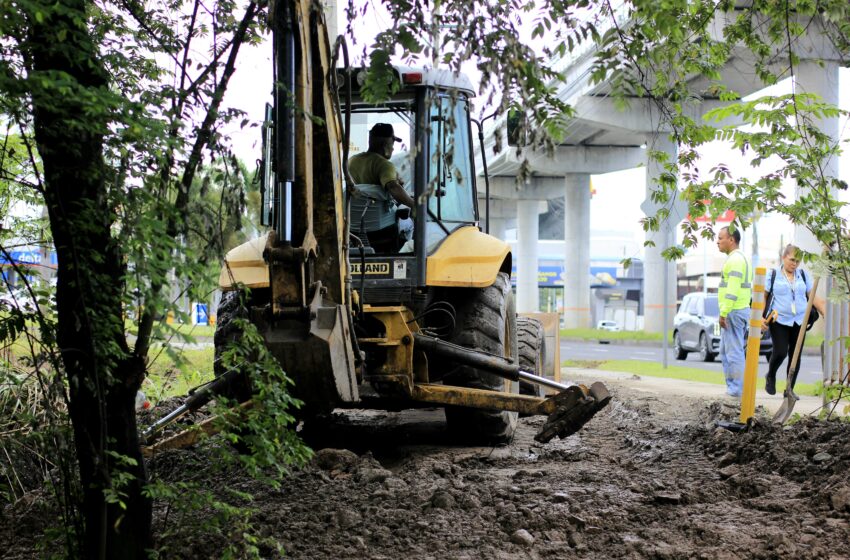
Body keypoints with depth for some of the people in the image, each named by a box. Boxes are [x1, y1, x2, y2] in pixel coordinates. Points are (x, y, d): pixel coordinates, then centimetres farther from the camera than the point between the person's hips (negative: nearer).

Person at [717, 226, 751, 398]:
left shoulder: (735, 259, -14)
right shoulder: (739, 258, 20)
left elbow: (733, 289, -22)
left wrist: (724, 313, -22)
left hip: (733, 311, -11)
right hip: (739, 310, 11)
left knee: (733, 351, -8)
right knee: (726, 351, 14)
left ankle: (737, 389, -6)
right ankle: (731, 386, 17)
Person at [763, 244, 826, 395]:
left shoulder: (804, 275, 10)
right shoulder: (773, 275, 1)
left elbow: (814, 298, 10)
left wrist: (826, 314, 1)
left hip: (799, 321, 3)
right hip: (779, 321, -3)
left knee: (795, 356, 2)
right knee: (780, 352, -14)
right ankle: (770, 376, 15)